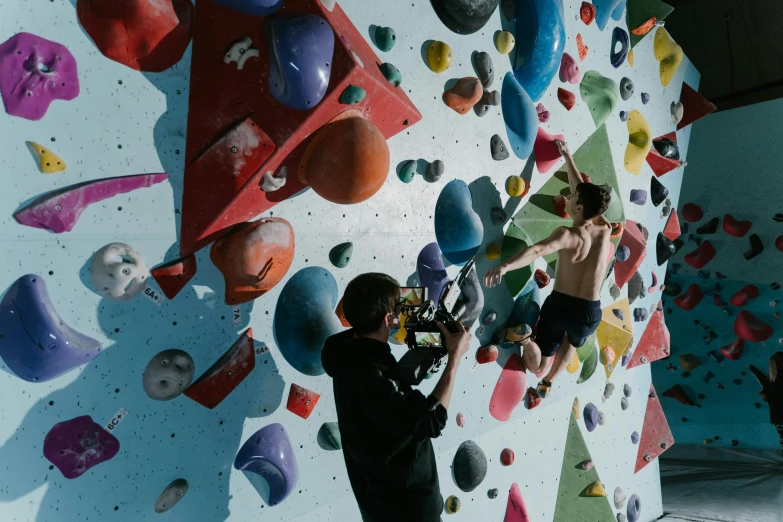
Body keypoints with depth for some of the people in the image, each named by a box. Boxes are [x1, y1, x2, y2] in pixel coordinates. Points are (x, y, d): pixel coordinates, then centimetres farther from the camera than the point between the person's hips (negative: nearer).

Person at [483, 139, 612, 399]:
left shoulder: (568, 235, -13)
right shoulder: (605, 231, 0)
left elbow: (537, 250, -36)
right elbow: (584, 191, 14)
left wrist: (504, 266, -51)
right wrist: (567, 156, 24)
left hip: (559, 305, -3)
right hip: (590, 313, 3)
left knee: (538, 367, 16)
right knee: (572, 342, 40)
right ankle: (547, 384, 44)